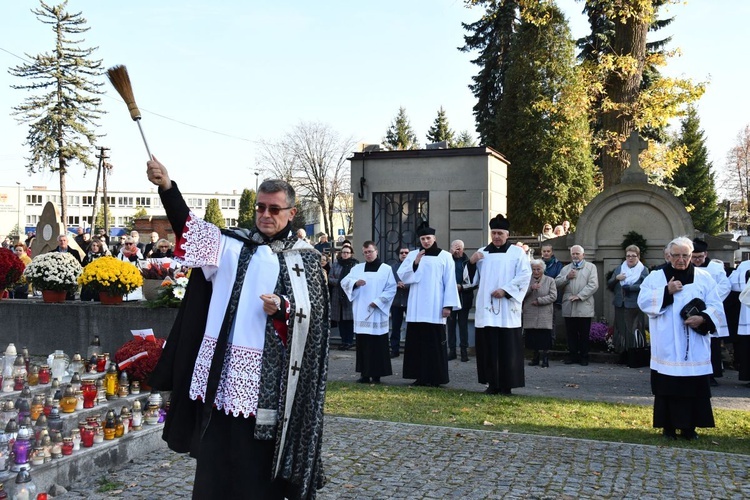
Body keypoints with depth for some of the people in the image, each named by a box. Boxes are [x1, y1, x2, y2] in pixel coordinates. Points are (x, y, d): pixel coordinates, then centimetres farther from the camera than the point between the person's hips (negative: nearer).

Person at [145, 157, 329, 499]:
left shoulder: (304, 258, 4)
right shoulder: (232, 243, 7)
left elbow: (314, 313, -1)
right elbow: (190, 228, -8)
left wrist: (283, 308, -21)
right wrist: (166, 187, -23)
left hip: (267, 375, -2)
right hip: (221, 367, 2)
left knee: (259, 460, 7)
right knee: (216, 454, 9)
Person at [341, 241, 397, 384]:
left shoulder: (386, 269, 2)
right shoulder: (357, 268, 12)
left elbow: (391, 289, -3)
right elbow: (344, 282, 4)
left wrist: (377, 302, -13)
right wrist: (355, 283, -17)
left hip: (378, 313, -3)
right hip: (361, 313, 3)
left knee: (378, 345, -3)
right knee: (362, 344, 4)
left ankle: (376, 374, 3)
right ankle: (364, 373, 11)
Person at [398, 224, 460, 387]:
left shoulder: (445, 256, 1)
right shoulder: (412, 255, 9)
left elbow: (450, 282, -3)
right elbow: (402, 276, 1)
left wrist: (448, 305, -9)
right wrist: (415, 263, -13)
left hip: (435, 308, -3)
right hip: (416, 308, 3)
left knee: (434, 342, -2)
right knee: (416, 342, 5)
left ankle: (434, 377, 5)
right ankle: (420, 376, 13)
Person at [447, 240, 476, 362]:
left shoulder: (469, 263, 1)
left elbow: (474, 282, 2)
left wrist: (462, 287, -12)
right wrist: (450, 254, -15)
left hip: (464, 299, -2)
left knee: (463, 325, 3)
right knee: (451, 324, 4)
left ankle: (464, 350, 8)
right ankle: (452, 350, 10)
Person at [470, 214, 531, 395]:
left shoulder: (517, 252, 5)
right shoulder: (482, 252, 15)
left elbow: (524, 275, -4)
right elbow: (473, 278, 15)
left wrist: (505, 290, -14)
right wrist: (471, 262, -5)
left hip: (507, 308, -3)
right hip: (486, 307, 3)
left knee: (508, 348, -2)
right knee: (488, 347, 3)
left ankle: (507, 385, 3)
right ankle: (492, 383, 11)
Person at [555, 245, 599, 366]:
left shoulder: (591, 267, 7)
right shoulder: (566, 269, 19)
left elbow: (593, 285, -6)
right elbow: (557, 283, 10)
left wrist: (579, 296, -14)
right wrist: (567, 277, -6)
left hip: (584, 307, -3)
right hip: (568, 307, 3)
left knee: (584, 334, 2)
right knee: (571, 334, 6)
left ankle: (584, 357, 10)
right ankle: (572, 356, 14)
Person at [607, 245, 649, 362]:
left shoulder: (643, 270, 3)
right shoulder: (619, 269, 16)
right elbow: (609, 285, 12)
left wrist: (628, 287, -14)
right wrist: (616, 278, -7)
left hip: (634, 306, -4)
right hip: (620, 305, 4)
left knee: (633, 331, -4)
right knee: (620, 330, 6)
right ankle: (622, 356, 14)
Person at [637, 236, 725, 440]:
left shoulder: (704, 278, 8)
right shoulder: (656, 277, 6)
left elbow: (716, 306, 2)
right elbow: (643, 301, -5)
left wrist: (703, 318, -16)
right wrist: (667, 291, -14)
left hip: (695, 348, 1)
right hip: (667, 347, -1)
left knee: (694, 387, 2)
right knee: (667, 387, 0)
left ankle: (689, 427, 13)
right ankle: (668, 426, 11)